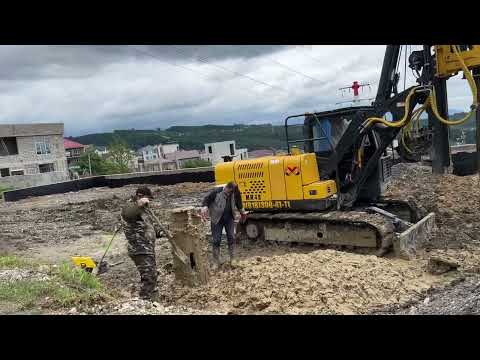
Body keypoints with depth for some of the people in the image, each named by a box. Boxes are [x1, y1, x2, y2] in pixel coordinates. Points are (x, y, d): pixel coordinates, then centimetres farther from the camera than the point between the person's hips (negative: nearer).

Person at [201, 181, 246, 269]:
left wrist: (242, 212, 19)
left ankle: (232, 259, 17)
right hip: (217, 219, -2)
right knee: (216, 240, 0)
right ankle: (216, 262, 11)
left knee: (231, 238, 3)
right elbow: (207, 199, -14)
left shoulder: (234, 194, -9)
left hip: (229, 218, 3)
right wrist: (205, 208, -31)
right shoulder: (216, 192, -20)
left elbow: (238, 203, 11)